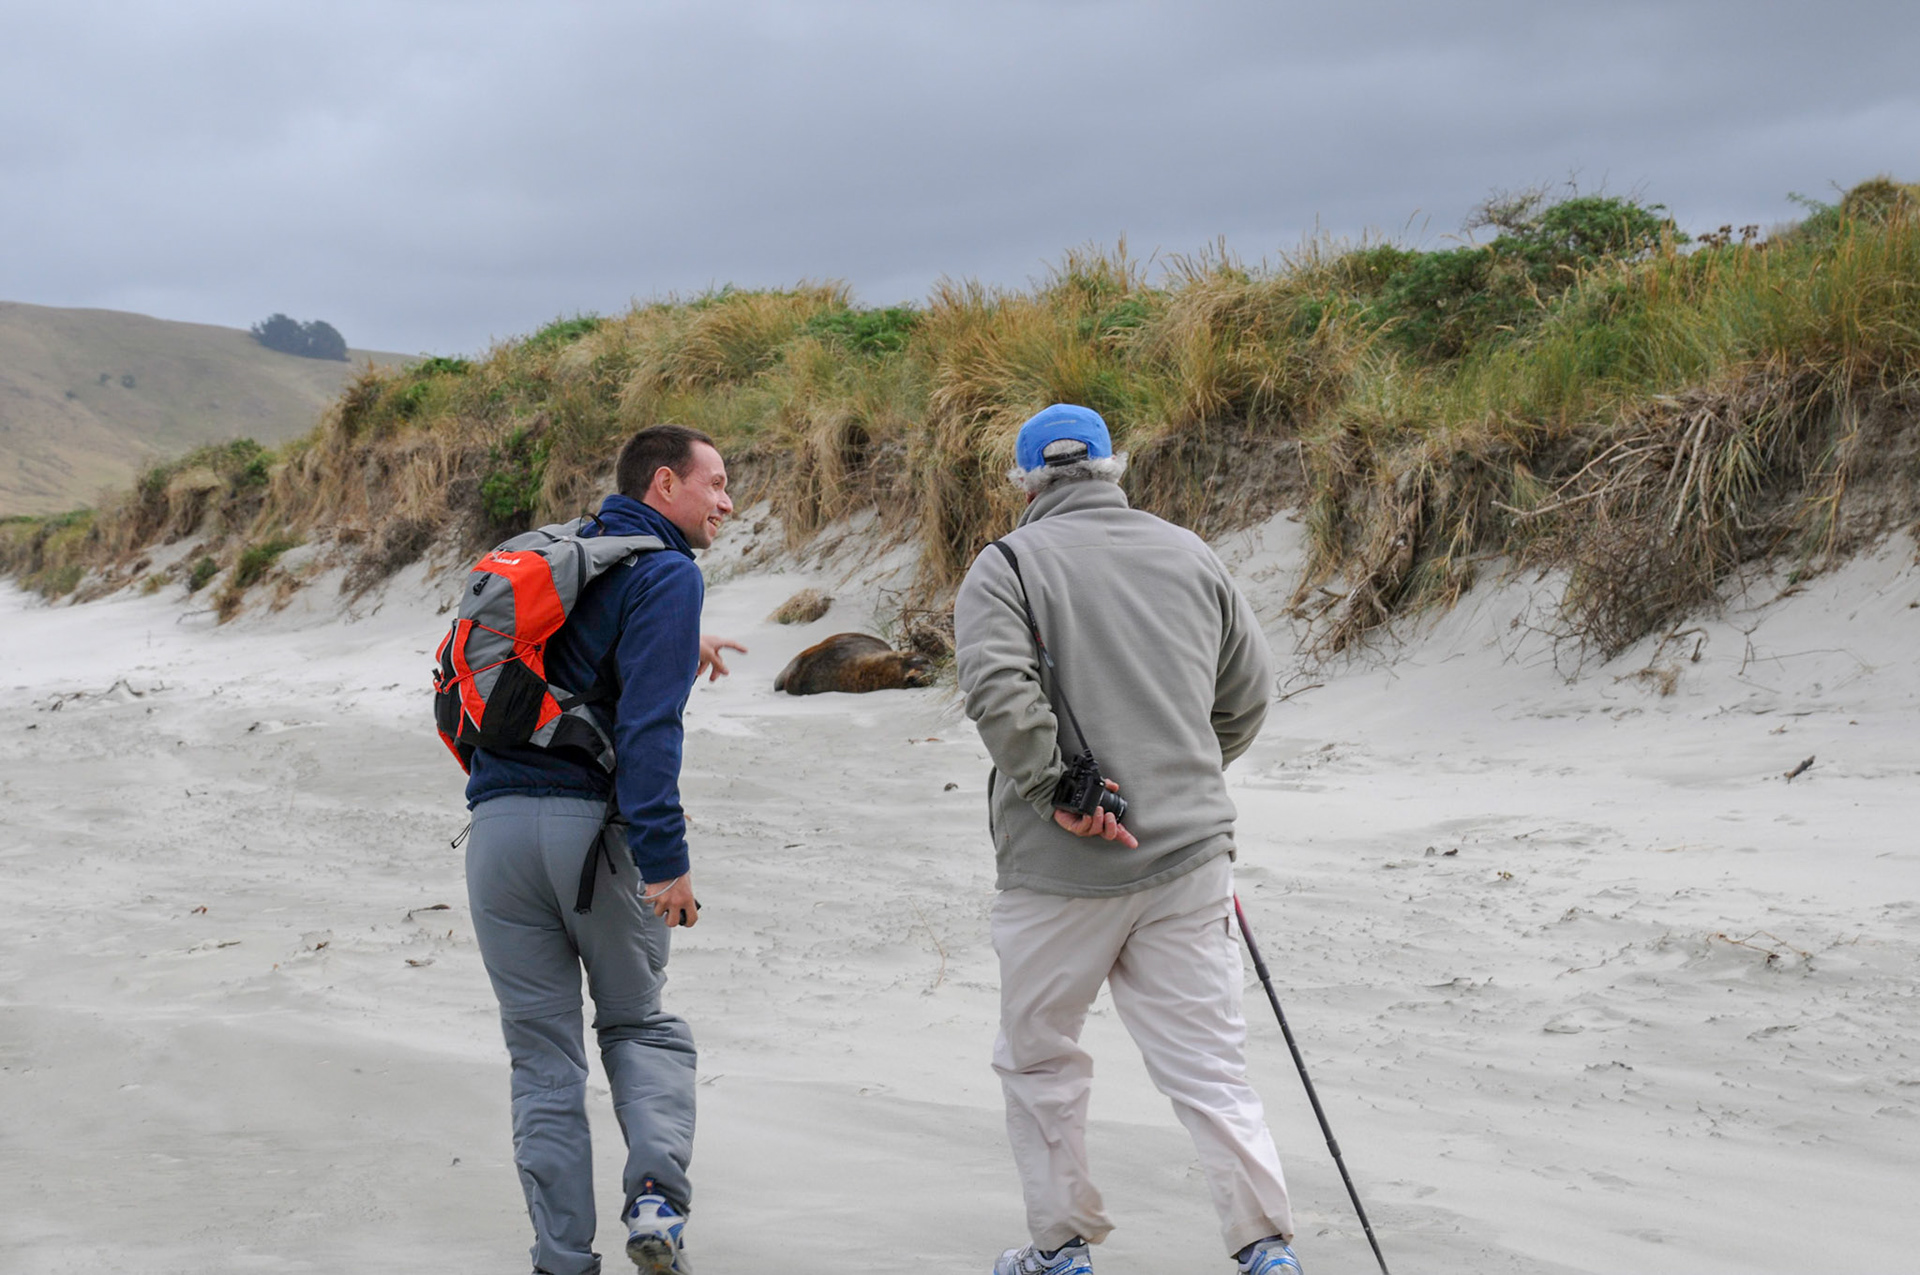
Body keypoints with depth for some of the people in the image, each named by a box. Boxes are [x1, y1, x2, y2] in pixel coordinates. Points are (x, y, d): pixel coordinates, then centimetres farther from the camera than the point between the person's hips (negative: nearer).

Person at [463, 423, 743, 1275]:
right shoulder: (666, 574, -4)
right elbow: (648, 725, -15)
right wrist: (666, 860, -19)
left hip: (499, 823, 5)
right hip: (592, 823, -5)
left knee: (542, 1055, 8)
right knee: (639, 1024, 14)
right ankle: (657, 1192, -8)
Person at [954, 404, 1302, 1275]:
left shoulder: (1007, 566, -3)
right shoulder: (1190, 556, 11)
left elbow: (997, 688, -21)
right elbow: (1248, 692, 17)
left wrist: (1052, 790, -12)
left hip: (1061, 867, -3)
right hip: (1189, 852, 3)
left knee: (1039, 1059, 14)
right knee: (1207, 1064, 6)